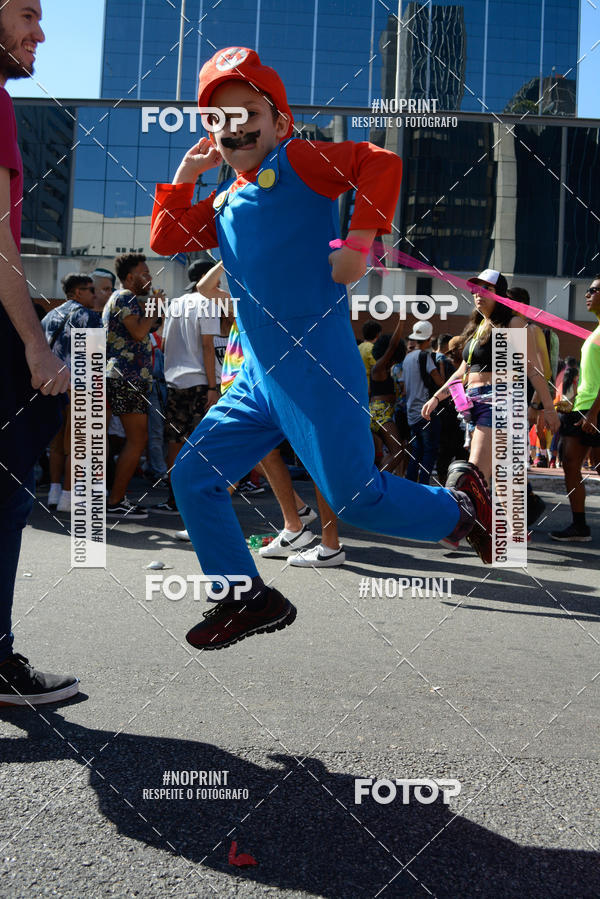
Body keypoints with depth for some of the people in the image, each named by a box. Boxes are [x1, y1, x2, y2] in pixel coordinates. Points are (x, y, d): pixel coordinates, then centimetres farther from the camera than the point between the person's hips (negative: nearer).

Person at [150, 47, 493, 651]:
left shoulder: (296, 161, -1)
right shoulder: (224, 204, 21)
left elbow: (381, 162, -13)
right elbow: (165, 240, 22)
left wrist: (358, 244, -21)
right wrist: (185, 175, 17)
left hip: (315, 366, -8)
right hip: (257, 379, 8)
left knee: (354, 498, -9)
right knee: (193, 477, 6)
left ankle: (463, 505, 18)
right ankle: (249, 600, 16)